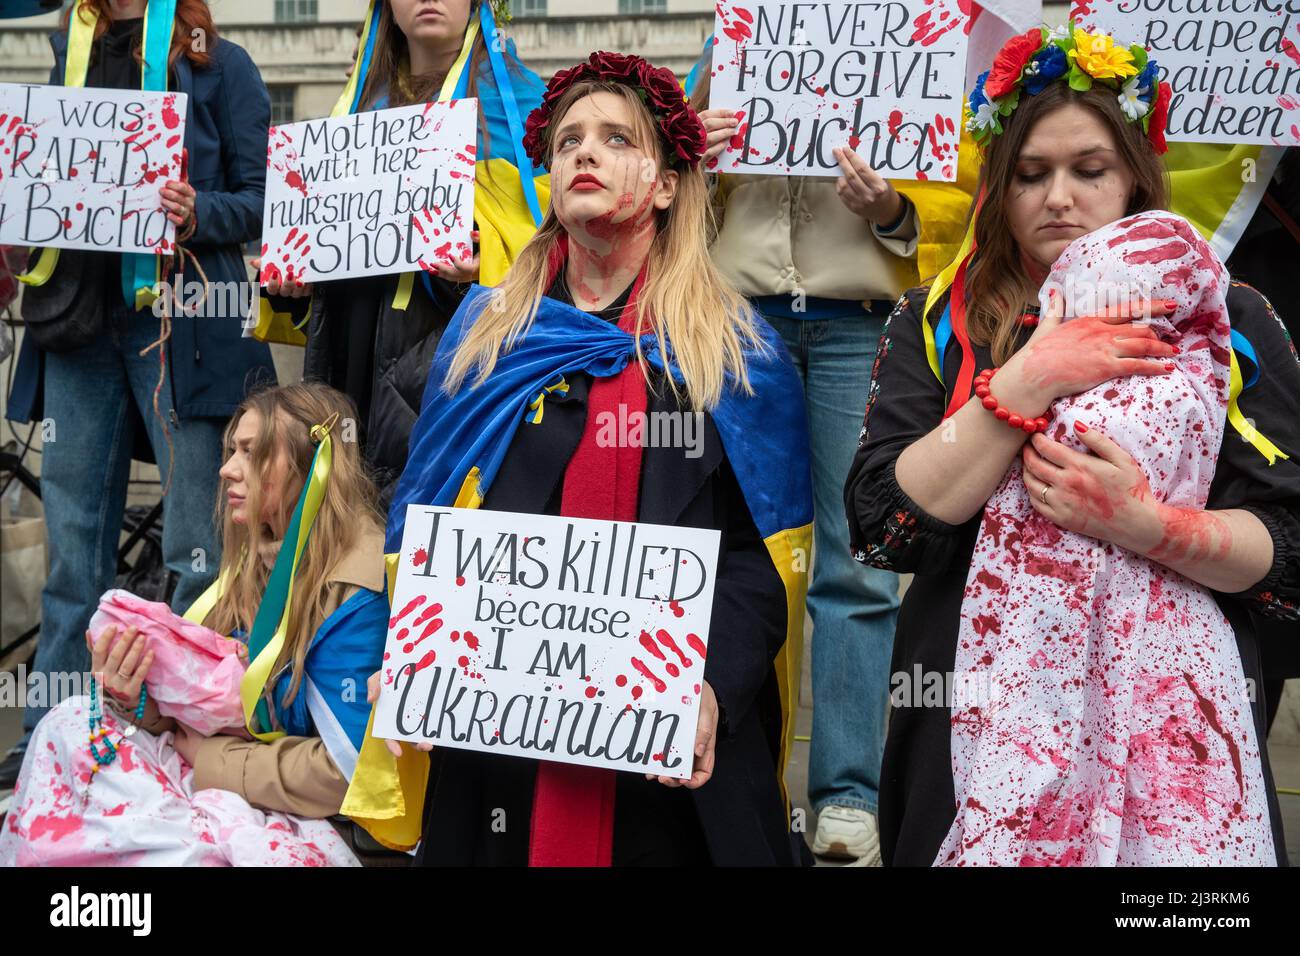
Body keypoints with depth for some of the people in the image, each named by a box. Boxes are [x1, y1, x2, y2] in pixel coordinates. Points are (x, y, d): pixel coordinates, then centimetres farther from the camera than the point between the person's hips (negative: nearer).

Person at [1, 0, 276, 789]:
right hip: (77, 318, 5)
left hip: (179, 323, -5)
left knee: (197, 546, -3)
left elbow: (263, 199, -1)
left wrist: (199, 213, -20)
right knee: (74, 542, 10)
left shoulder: (217, 65, 3)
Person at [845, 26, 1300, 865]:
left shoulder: (1227, 321, 1)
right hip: (974, 719, 0)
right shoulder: (937, 323, 1)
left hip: (1169, 719, 0)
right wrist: (1028, 380, -18)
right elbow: (882, 527, -11)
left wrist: (1144, 525, -23)